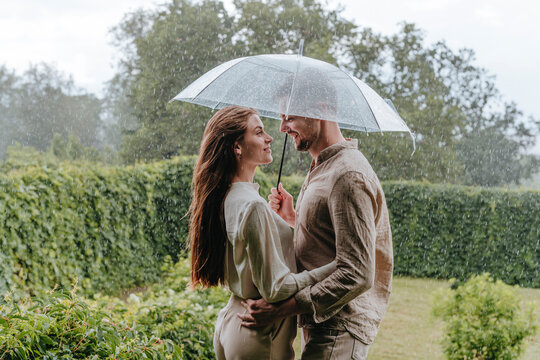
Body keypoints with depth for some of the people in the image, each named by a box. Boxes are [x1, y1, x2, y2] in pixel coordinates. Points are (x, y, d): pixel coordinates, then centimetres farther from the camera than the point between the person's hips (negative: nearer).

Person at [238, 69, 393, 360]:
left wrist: (279, 310, -27)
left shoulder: (348, 176, -19)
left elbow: (357, 275, -26)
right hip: (319, 325, 10)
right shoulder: (320, 169, 15)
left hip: (337, 332, -10)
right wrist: (292, 218, 7)